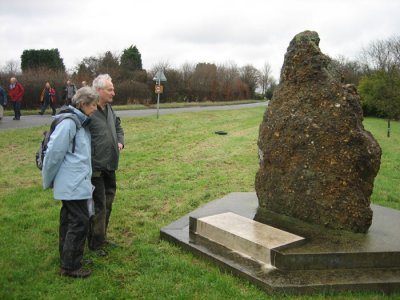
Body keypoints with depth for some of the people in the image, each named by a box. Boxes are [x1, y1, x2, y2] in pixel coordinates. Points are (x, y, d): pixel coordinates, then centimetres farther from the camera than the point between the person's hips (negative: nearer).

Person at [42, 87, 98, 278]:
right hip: (73, 183, -9)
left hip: (76, 182, 9)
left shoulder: (81, 122, 12)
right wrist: (49, 180, -6)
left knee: (69, 219, 16)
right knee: (80, 221, -4)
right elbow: (54, 151, -16)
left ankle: (67, 259, 29)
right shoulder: (69, 123, -17)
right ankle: (70, 266, 6)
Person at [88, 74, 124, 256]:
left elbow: (118, 126, 27)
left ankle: (102, 237, 35)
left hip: (110, 166, 9)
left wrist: (120, 141, 9)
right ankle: (95, 244, 18)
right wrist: (91, 165, -22)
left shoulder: (109, 109, 10)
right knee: (99, 206, 1)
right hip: (96, 168, -9)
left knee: (108, 204, 18)